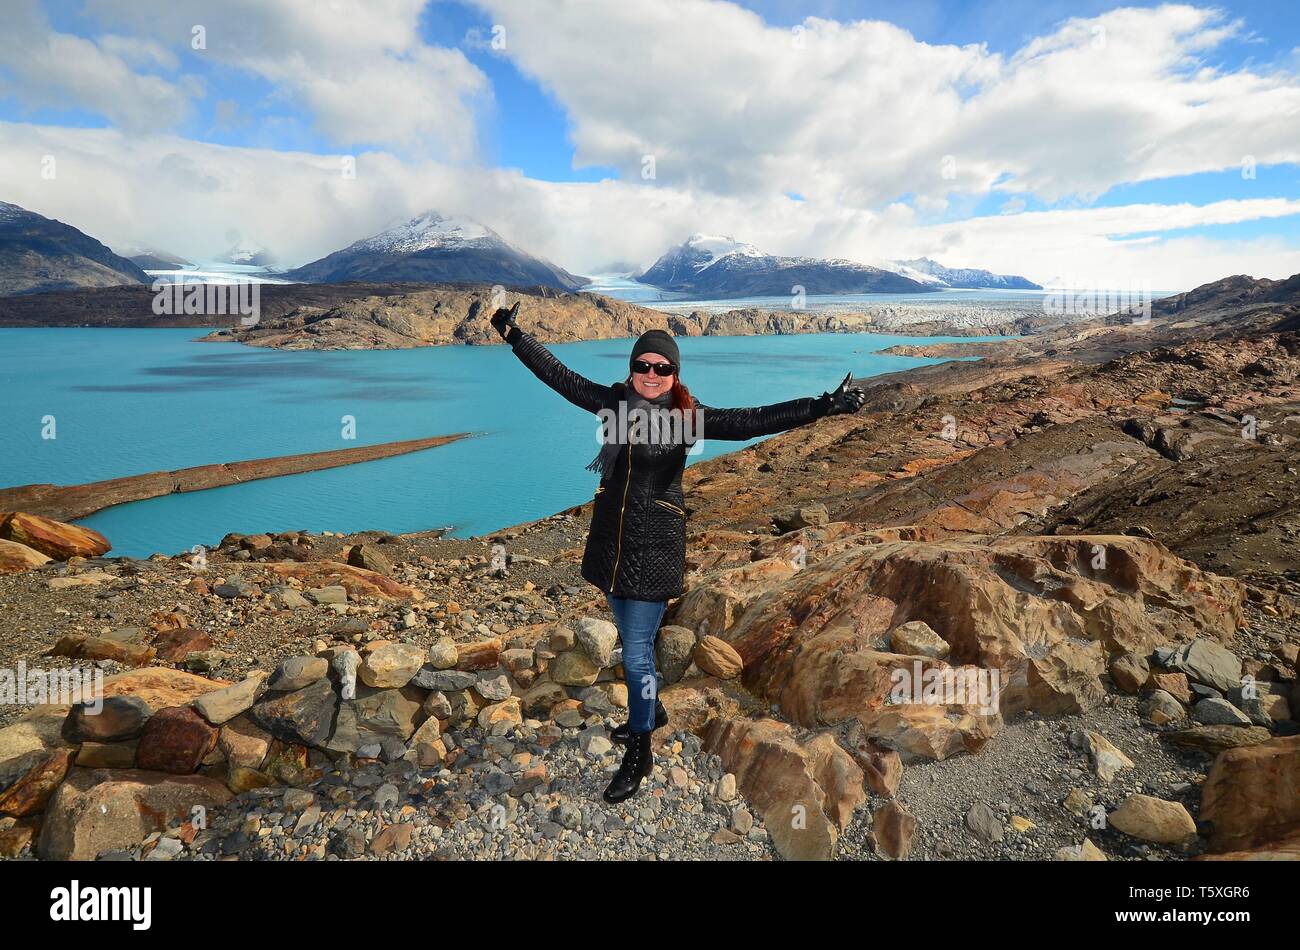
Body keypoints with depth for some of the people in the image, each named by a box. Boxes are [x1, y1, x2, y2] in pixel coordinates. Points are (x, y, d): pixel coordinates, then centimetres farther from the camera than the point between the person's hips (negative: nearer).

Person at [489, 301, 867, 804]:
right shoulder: (614, 401, 1)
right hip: (609, 541, 5)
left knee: (636, 653, -2)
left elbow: (752, 421, -19)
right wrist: (514, 336, 14)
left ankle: (639, 755, 17)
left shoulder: (688, 415, -11)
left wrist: (825, 404, -27)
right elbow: (559, 375, 10)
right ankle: (651, 711, 46)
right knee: (632, 638, 22)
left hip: (653, 549, -5)